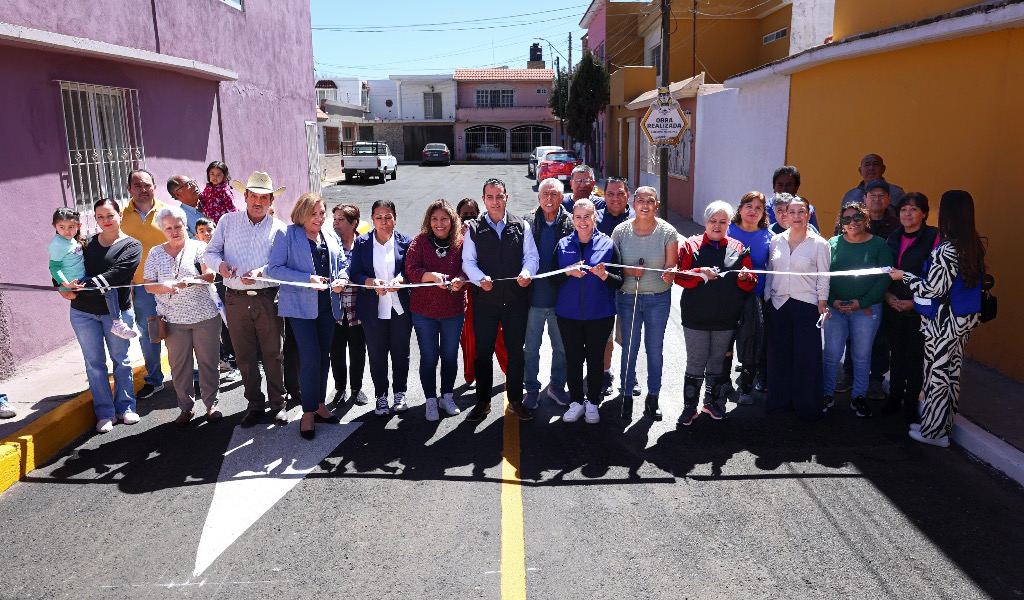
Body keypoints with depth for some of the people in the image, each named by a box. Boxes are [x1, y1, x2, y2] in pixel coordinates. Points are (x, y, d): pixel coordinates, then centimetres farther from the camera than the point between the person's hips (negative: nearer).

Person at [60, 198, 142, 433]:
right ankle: (105, 412, 14)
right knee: (94, 362, 6)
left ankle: (125, 407, 21)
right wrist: (63, 288, -5)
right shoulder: (88, 242, 8)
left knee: (121, 360, 7)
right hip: (83, 313, 3)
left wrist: (85, 286, -27)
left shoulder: (132, 246, -4)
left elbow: (115, 275, -18)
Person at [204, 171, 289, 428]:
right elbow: (211, 251, 9)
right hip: (236, 299, 2)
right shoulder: (228, 221, 8)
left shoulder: (278, 228, 5)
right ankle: (255, 404, 24)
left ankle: (278, 403, 19)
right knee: (244, 356, 9)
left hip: (268, 299, -1)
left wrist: (261, 273, -20)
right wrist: (220, 265, -12)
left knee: (273, 354, 4)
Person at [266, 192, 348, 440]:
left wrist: (341, 280, -4)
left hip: (327, 306, 6)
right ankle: (308, 413, 3)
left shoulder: (331, 237, 12)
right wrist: (309, 279, -21)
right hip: (301, 305, -6)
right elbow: (274, 269, -11)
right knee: (311, 358, -10)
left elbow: (342, 264, 19)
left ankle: (320, 405, 26)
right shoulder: (287, 235, -5)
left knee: (324, 356, 12)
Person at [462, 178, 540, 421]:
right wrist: (480, 278, -20)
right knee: (483, 352, 7)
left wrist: (527, 272, -18)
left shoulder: (521, 226, 6)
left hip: (516, 299, 1)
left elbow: (531, 256, 3)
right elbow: (468, 261, -1)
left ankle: (515, 401, 24)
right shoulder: (474, 229, 3)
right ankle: (483, 401, 21)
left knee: (516, 352, 10)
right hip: (485, 300, -1)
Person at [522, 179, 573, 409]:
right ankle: (532, 389, 26)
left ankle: (556, 385, 33)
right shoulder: (527, 222, 0)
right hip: (533, 296, 0)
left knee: (561, 346, 14)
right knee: (531, 347, 10)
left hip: (561, 297, 0)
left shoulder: (571, 223, -2)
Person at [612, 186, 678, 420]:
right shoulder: (621, 231, -4)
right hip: (627, 297, 1)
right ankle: (627, 395, 24)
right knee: (629, 347, 8)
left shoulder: (668, 232, -6)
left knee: (655, 348, 10)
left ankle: (653, 396, 27)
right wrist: (628, 271, -18)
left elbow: (670, 267, -5)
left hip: (658, 298, 0)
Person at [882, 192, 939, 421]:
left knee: (915, 356, 3)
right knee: (897, 353, 14)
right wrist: (887, 295, -2)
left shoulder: (933, 237, -9)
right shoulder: (894, 238, 8)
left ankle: (910, 405, 15)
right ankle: (894, 398, 27)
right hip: (893, 306, 5)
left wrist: (915, 302, -15)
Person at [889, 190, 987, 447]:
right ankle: (943, 424, 30)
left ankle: (933, 431, 16)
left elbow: (933, 290, -20)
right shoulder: (975, 245, 3)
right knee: (951, 372, 17)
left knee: (937, 374, 4)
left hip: (944, 321, -8)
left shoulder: (946, 250, -23)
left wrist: (904, 276, -8)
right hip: (965, 319, 8)